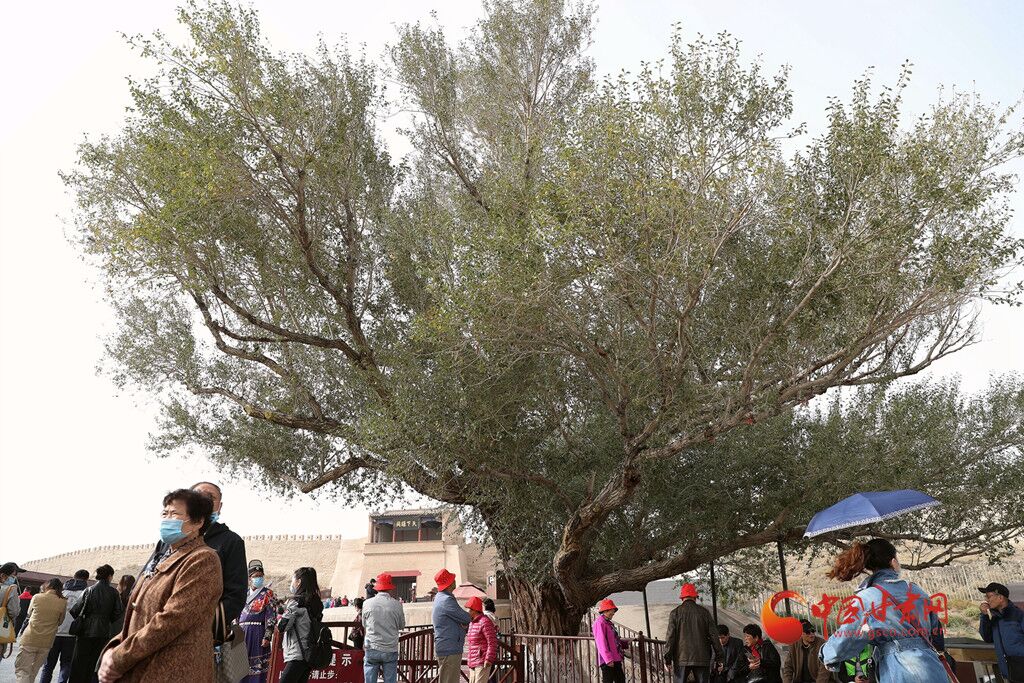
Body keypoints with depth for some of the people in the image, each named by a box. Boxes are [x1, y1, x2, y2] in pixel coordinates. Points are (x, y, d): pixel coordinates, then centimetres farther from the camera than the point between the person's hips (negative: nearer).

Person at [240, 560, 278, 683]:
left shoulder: (267, 594, 1)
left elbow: (272, 617, -6)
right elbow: (237, 616, 21)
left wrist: (267, 636, -14)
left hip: (259, 633, -5)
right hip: (242, 633, 5)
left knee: (258, 667, -7)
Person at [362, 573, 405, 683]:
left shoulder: (367, 603, -2)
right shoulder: (396, 605, -6)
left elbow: (364, 626, 9)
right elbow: (401, 626, 6)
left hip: (372, 650, 1)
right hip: (390, 650, -1)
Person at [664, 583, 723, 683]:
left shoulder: (675, 613, -1)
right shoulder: (704, 612, 2)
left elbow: (670, 637, -4)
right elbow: (714, 636, 2)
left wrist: (668, 659, -1)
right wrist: (719, 656, 10)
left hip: (681, 658, -1)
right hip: (702, 658, 1)